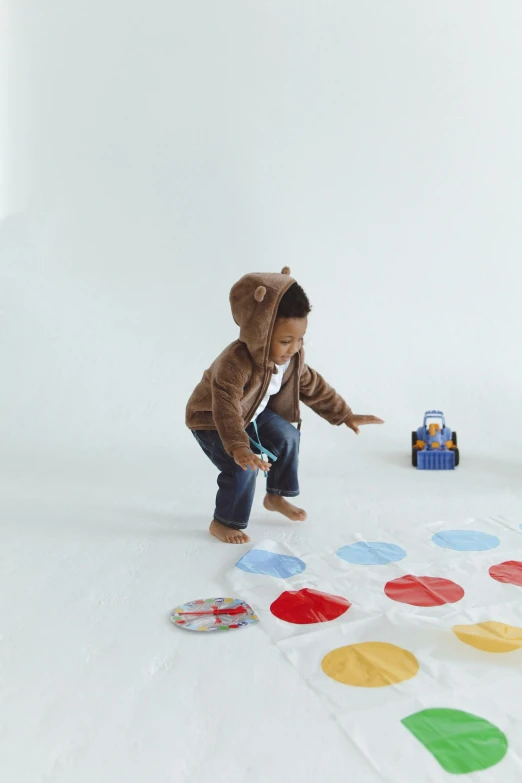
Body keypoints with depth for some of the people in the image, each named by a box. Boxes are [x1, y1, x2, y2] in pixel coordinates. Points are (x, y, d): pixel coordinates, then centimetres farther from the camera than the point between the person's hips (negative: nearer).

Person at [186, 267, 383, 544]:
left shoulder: (292, 357, -16)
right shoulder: (235, 363, -42)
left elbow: (312, 386, -2)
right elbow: (226, 409, -50)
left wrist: (345, 415, -1)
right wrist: (238, 447, -64)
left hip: (253, 412, 8)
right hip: (210, 417, -8)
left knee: (287, 437, 6)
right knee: (242, 467, -21)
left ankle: (276, 496, 27)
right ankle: (223, 523, 0)